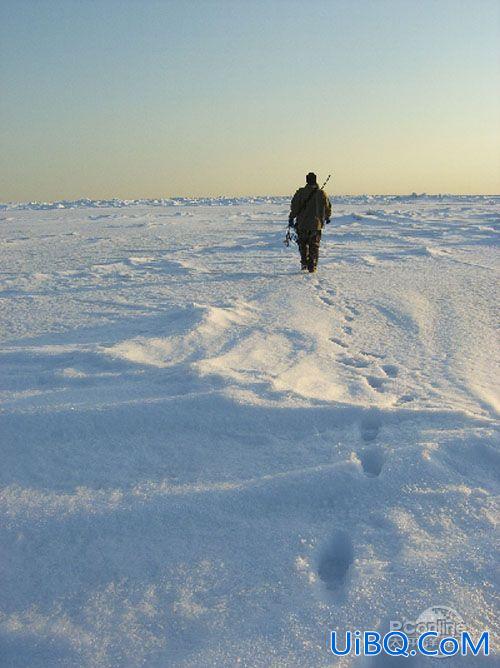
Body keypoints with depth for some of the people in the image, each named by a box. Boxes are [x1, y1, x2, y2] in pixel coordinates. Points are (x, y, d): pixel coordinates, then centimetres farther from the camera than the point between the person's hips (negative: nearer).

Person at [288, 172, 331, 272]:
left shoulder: (300, 192, -5)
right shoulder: (322, 193, -1)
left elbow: (294, 206, -7)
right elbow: (328, 207, 8)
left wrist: (291, 218, 1)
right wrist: (327, 217, 25)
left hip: (302, 224, 0)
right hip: (316, 224, 0)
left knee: (303, 244, 16)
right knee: (314, 246, 8)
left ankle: (304, 263, 8)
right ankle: (312, 267, 4)